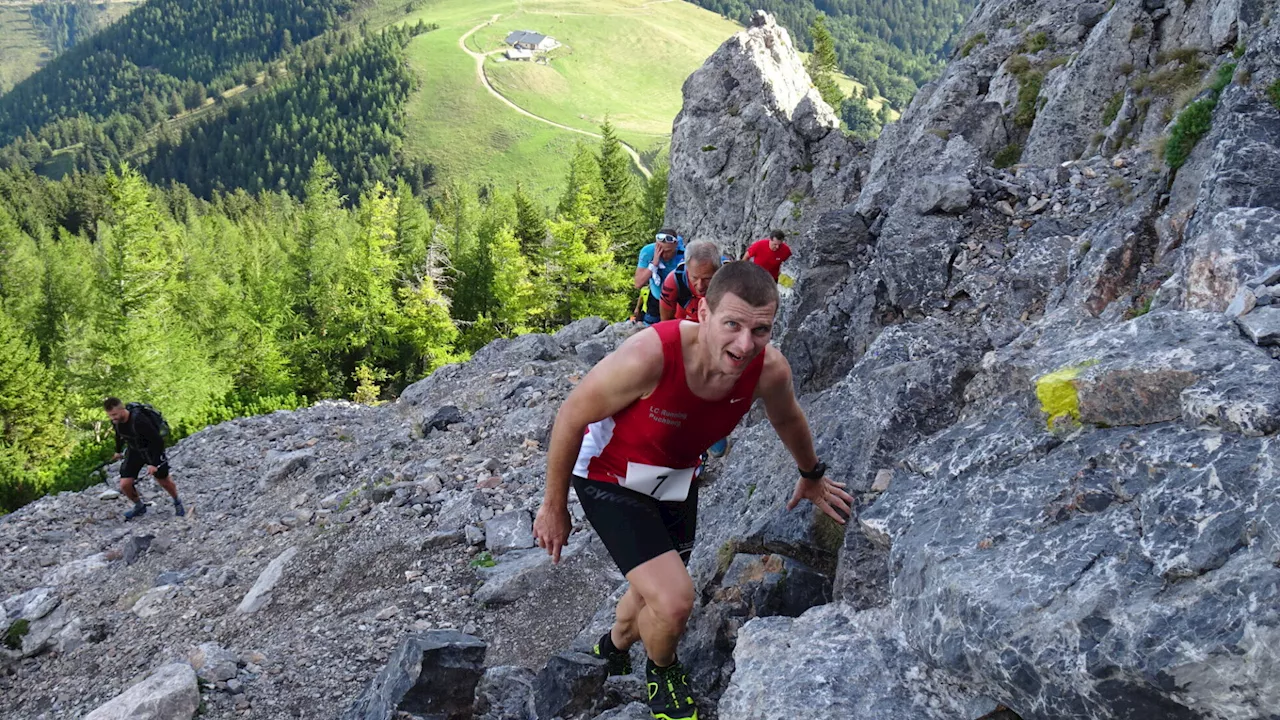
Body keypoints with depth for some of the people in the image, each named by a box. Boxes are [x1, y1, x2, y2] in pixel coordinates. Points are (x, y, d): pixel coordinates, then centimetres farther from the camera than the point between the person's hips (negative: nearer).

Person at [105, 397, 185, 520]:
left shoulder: (139, 420, -35)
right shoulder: (116, 421, -15)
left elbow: (158, 441, -29)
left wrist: (153, 463, -27)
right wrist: (118, 451, 24)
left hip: (152, 449, -5)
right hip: (134, 450, 5)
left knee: (163, 481, 8)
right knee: (125, 485, -6)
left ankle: (177, 503, 36)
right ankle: (139, 506, 21)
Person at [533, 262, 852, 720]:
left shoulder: (769, 369, -24)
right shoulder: (649, 356, -39)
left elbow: (787, 418, 3)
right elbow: (570, 417, -22)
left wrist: (811, 477, 21)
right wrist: (554, 506, -11)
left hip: (676, 478, 5)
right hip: (610, 476, -5)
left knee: (656, 597, 22)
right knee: (673, 601, -19)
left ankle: (612, 649, 57)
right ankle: (662, 673, 18)